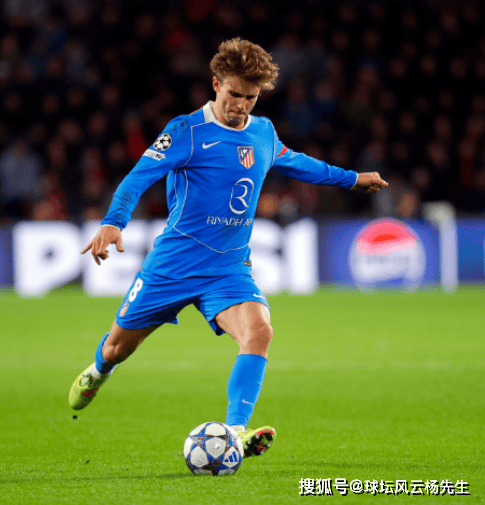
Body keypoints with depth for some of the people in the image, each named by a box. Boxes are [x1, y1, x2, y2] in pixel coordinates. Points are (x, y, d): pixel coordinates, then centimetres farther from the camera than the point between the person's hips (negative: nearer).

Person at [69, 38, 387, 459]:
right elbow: (139, 177, -17)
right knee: (121, 341, 12)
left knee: (259, 331, -25)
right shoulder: (187, 131, -10)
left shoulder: (263, 132, 7)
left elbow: (293, 162, 28)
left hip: (230, 267, 3)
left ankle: (235, 433, -31)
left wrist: (352, 179, 36)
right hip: (175, 261, -3)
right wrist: (113, 223, -34)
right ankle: (98, 372, 49)